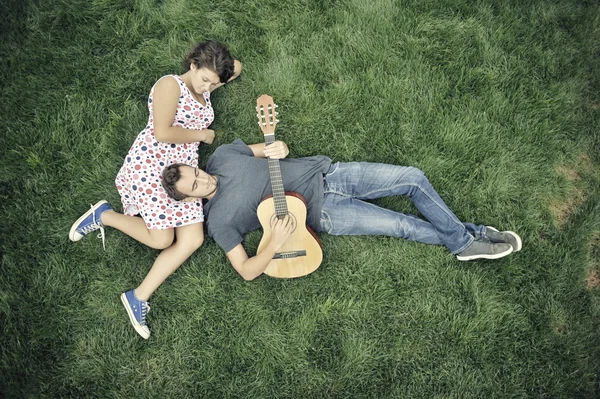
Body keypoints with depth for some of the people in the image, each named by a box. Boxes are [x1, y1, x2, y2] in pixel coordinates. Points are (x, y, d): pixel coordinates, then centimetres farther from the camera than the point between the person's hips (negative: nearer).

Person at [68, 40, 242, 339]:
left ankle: (139, 296, -2)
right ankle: (103, 215, 9)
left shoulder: (204, 89, 17)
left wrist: (219, 75, 15)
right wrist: (202, 134, -6)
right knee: (161, 239, -15)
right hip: (151, 163, -7)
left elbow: (236, 67, 34)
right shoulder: (171, 84, -6)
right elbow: (162, 133, -18)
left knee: (193, 239, -8)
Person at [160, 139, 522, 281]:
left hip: (325, 173, 5)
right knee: (402, 225, -13)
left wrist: (279, 149, -11)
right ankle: (464, 244, 16)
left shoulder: (223, 154, 1)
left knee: (413, 178, -4)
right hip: (323, 213, -5)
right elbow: (246, 271, -11)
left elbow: (265, 150, 14)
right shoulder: (219, 220, -11)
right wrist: (275, 245, -30)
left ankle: (465, 232, 17)